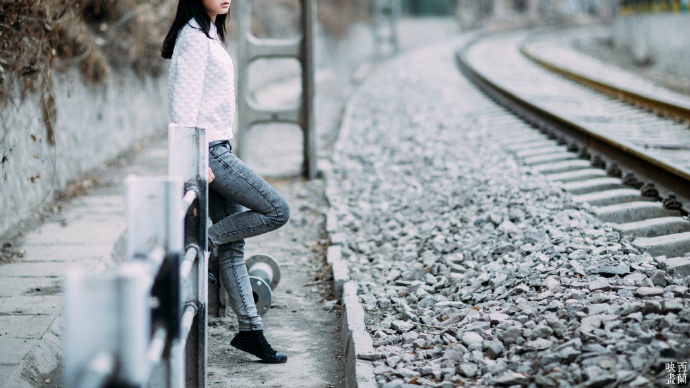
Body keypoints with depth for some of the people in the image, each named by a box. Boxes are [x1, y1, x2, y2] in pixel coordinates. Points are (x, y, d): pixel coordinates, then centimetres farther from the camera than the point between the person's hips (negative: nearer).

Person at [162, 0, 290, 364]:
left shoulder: (209, 34, 18)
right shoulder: (193, 37, -12)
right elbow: (184, 103, -18)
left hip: (218, 149, 9)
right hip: (208, 151, -9)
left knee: (232, 245, 8)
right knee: (277, 211, -10)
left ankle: (250, 329, 11)